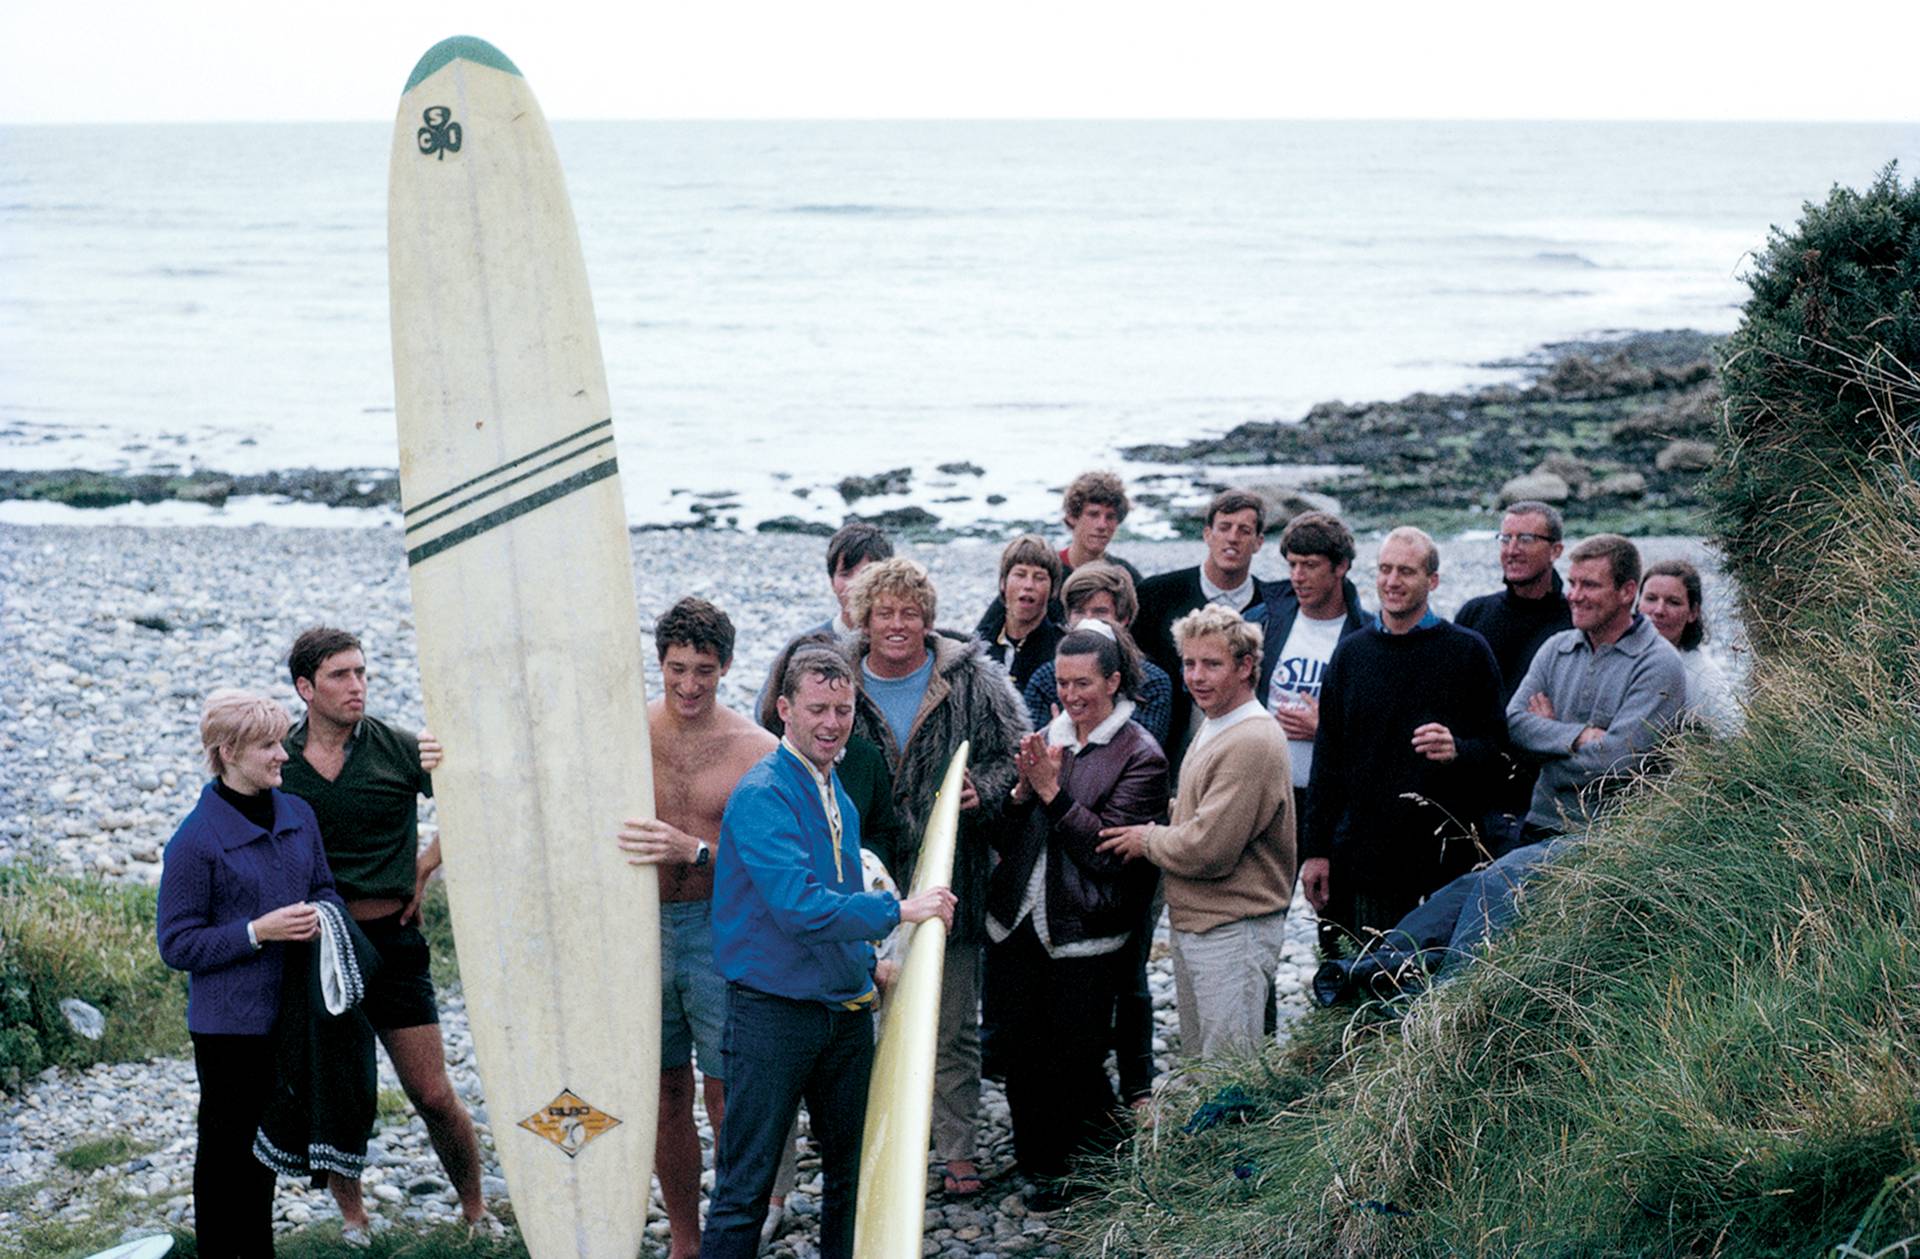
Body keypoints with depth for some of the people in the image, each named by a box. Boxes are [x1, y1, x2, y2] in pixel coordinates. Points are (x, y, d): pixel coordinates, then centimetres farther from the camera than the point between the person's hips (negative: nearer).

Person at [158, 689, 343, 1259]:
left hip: (290, 1013, 6)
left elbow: (324, 889, 17)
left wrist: (322, 915, -6)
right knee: (227, 1147, 2)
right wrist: (259, 932, -22)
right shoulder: (196, 840, -15)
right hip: (230, 1021, -6)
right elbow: (177, 943, -14)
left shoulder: (297, 814, 4)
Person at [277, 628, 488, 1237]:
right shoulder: (277, 761, 1)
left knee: (434, 1096, 0)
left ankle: (475, 1209, 18)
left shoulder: (399, 748, -4)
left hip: (390, 938, -1)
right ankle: (351, 1215, 28)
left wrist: (424, 866, 0)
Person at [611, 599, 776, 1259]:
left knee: (729, 1099, -3)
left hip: (720, 933, -2)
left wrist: (693, 850, -28)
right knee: (666, 1095, 12)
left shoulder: (757, 750, -5)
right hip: (640, 929, 3)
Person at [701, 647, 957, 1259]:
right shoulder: (763, 795, -15)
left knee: (852, 1173, 15)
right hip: (773, 1011, -8)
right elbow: (799, 907, -25)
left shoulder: (835, 789, 12)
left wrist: (866, 965, 12)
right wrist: (898, 910, -20)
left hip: (846, 1010, 8)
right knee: (745, 1185, -3)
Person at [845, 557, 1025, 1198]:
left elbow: (1017, 754, 4)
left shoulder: (974, 681, -4)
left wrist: (983, 792, -14)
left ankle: (958, 1149, 21)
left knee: (954, 1027, 8)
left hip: (949, 885, -1)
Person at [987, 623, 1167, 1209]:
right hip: (1016, 924, 5)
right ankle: (1041, 1168, 23)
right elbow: (1005, 840, 10)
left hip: (1083, 935, -5)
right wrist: (1022, 792, -10)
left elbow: (1109, 848, -16)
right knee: (1021, 1051, 8)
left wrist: (1052, 792, -18)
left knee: (1077, 1060, 2)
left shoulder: (1140, 756, -7)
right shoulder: (1046, 739, 10)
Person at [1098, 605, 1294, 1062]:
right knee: (1197, 1065, 18)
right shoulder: (1213, 725, 12)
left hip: (1233, 931, -10)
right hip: (1192, 922, 10)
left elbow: (1209, 849, -24)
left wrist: (1147, 840, -8)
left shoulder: (1252, 742, -21)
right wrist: (1163, 821, 5)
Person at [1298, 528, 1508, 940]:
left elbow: (1498, 748, 3)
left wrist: (1457, 750, -20)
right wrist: (1316, 850, 8)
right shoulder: (1351, 653, 12)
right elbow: (1327, 756, 13)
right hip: (1364, 856, 3)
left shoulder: (1467, 651, 1)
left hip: (1445, 857, -3)